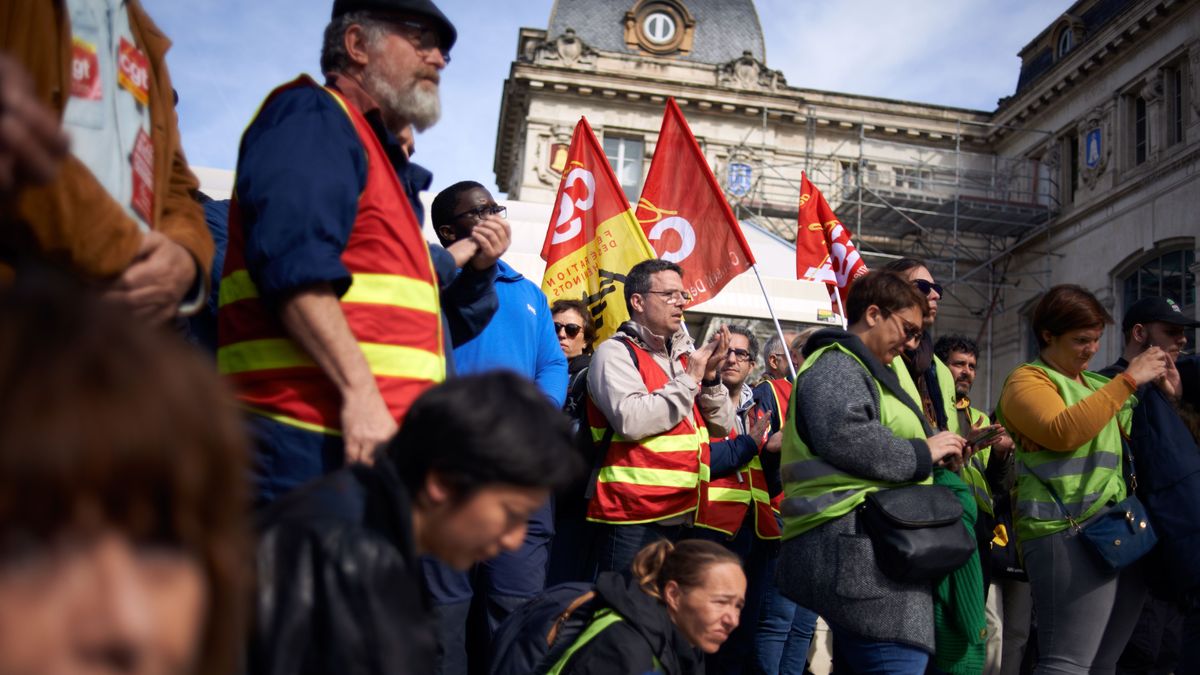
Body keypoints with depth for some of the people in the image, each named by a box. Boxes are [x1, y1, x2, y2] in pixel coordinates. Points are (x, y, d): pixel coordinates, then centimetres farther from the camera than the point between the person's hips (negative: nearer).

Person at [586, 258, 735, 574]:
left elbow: (722, 426, 15)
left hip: (684, 516, 7)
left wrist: (710, 376, -2)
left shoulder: (685, 356, 16)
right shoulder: (616, 352, -5)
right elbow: (631, 421, -22)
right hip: (634, 520, -7)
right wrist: (689, 379, -12)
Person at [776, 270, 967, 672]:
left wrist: (929, 452, 17)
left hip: (858, 547, 12)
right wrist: (922, 453, -11)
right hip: (858, 543, -12)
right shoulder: (835, 366, -6)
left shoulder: (858, 369, 29)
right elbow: (846, 439, -24)